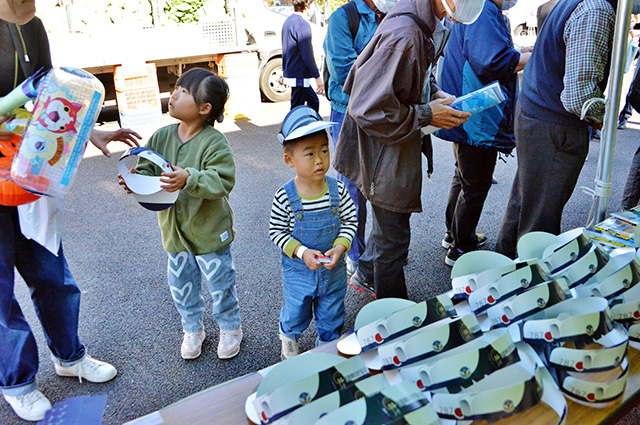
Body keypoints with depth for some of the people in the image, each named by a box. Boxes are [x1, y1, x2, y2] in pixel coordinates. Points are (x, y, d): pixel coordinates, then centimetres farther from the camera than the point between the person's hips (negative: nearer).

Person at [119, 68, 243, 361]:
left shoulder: (214, 142, -18)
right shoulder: (161, 137, 0)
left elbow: (223, 181, -25)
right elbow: (148, 170, 4)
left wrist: (189, 180, -38)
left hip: (209, 230, -5)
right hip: (174, 230, 5)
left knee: (220, 284, 9)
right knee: (181, 285, 17)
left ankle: (230, 328, 34)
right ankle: (192, 329, 39)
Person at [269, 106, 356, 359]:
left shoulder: (337, 190, -14)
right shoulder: (285, 197, -21)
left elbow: (350, 220, -3)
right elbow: (276, 231, -12)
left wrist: (340, 247, -19)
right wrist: (301, 252, -23)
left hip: (333, 269, 2)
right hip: (298, 271, -1)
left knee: (331, 315, 21)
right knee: (296, 314, 21)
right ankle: (289, 337, 56)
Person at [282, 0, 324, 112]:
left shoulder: (288, 21, 14)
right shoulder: (302, 25, -17)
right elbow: (307, 54, -20)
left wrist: (286, 72, 27)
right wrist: (317, 76, -15)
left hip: (290, 73, 10)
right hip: (299, 77, -10)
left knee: (314, 101, 18)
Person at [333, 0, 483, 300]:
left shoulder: (433, 25, 3)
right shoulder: (402, 35, -30)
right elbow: (370, 109, -30)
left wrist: (437, 95, 0)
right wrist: (427, 115, -22)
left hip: (401, 144, 10)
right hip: (384, 150, -9)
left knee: (389, 220, 26)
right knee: (394, 234, 7)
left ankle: (367, 274, 50)